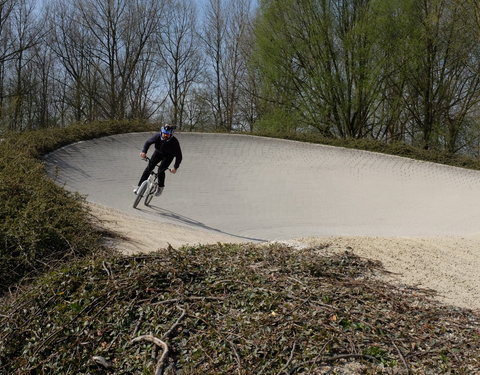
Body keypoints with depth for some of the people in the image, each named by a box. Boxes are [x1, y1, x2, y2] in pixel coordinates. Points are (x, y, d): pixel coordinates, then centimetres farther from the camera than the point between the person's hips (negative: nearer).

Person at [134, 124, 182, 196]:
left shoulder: (174, 142, -32)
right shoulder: (157, 136, -26)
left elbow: (179, 156, -24)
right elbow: (148, 142, -9)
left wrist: (175, 167, -27)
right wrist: (144, 151, -24)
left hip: (168, 156, -3)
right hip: (158, 152, 3)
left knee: (161, 170, -21)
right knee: (149, 167, -10)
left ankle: (160, 187, 5)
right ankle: (140, 186, -3)